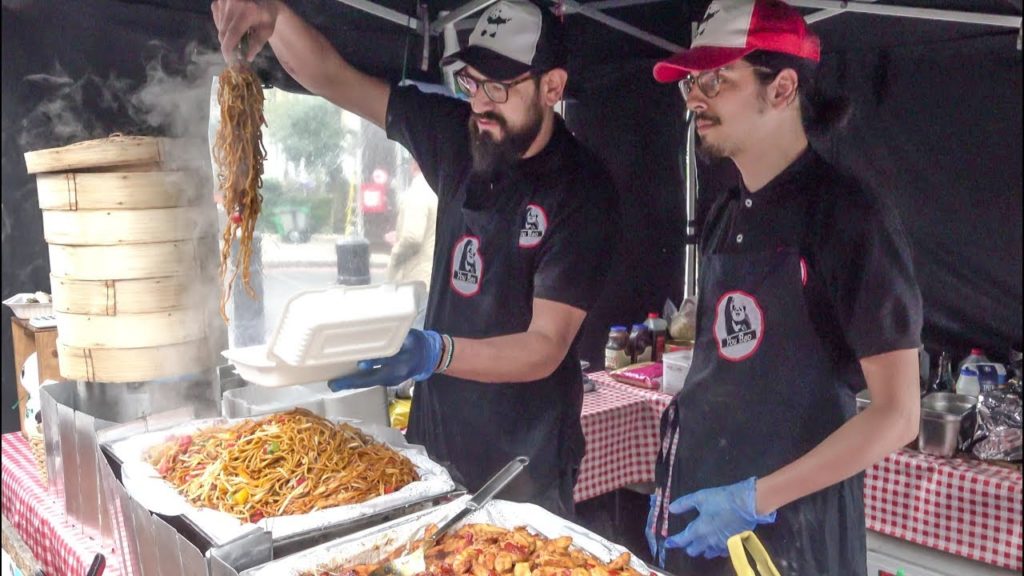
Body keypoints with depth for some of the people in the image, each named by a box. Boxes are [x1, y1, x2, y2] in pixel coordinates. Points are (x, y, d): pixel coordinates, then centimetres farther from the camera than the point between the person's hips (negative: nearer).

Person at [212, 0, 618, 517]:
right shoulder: (457, 137, -3)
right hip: (436, 430, 5)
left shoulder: (582, 191, -18)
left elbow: (546, 347, -22)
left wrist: (432, 353, -37)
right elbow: (332, 78, -1)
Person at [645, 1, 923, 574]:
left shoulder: (849, 216, -15)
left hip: (793, 526, -6)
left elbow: (897, 415, -16)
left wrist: (755, 499, -18)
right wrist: (672, 481, 8)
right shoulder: (725, 215, 4)